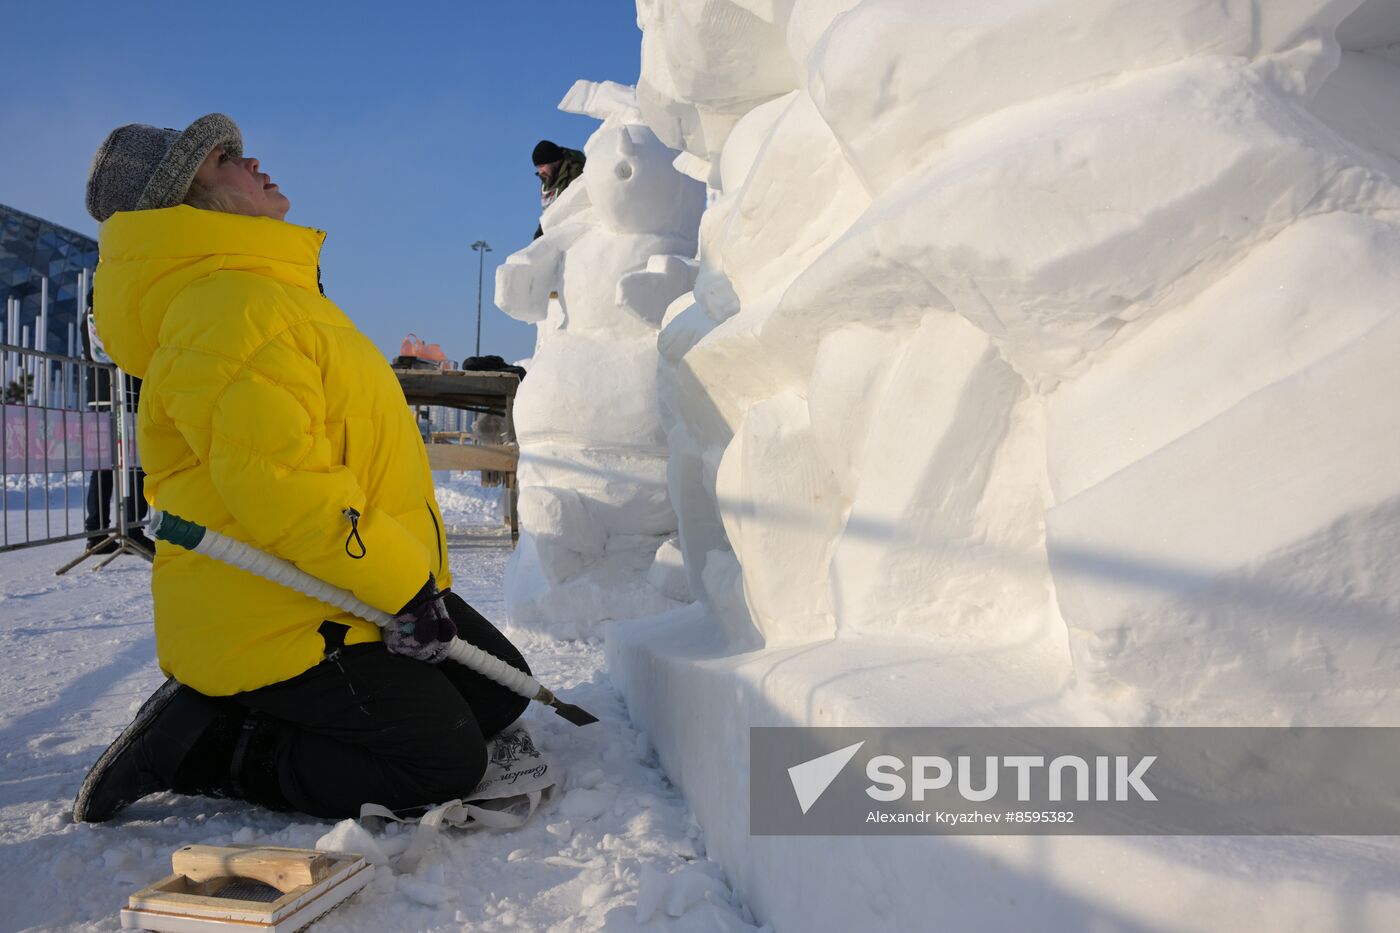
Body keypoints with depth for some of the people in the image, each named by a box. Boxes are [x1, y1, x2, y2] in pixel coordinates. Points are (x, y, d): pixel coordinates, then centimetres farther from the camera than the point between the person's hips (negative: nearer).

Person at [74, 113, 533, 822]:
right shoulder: (225, 307, -19)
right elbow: (279, 487, -29)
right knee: (446, 762, -10)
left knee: (499, 691, 12)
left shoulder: (268, 293, 16)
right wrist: (402, 586, -22)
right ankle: (198, 749, -1)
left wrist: (409, 575, 19)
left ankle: (230, 713, 13)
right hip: (274, 623, -10)